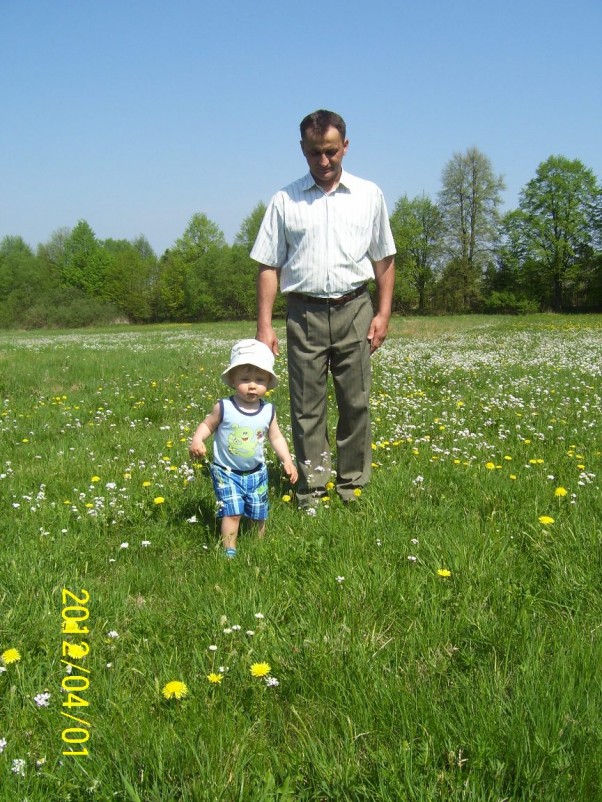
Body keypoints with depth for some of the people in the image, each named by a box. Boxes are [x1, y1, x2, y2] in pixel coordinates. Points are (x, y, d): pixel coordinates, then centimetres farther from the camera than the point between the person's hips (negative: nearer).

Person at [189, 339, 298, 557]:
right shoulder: (224, 408, -14)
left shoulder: (268, 411, -5)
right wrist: (197, 441, -23)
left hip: (256, 473, 3)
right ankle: (229, 551, 0)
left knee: (258, 515, 14)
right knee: (232, 513, -12)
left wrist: (287, 461, -3)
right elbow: (207, 425, -3)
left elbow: (276, 437, 5)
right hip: (227, 473, -3)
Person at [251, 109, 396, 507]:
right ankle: (311, 493, 11)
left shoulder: (369, 195, 8)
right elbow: (269, 266, 5)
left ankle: (354, 488, 16)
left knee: (356, 403, 3)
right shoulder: (285, 200, 5)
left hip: (354, 310, 1)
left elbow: (384, 260, 12)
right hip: (305, 313, 0)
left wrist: (383, 313, 4)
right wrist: (265, 325, -1)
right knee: (307, 407, 2)